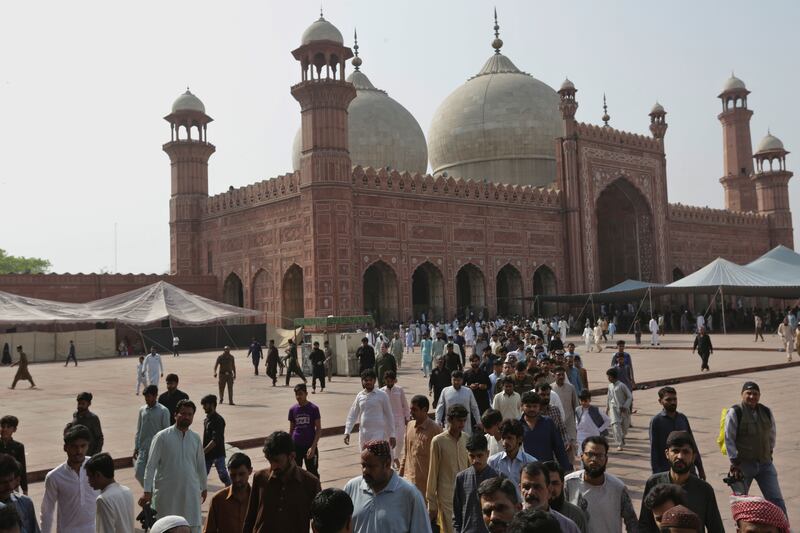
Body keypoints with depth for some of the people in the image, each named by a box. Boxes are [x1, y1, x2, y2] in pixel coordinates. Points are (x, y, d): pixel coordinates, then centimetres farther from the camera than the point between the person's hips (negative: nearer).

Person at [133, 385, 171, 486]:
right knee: (138, 472, 0)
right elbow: (138, 431, 12)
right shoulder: (142, 410, 7)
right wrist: (136, 448, 8)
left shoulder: (163, 411, -7)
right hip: (143, 447, 4)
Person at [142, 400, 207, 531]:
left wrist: (203, 487, 19)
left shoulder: (196, 438, 3)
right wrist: (147, 492, -11)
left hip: (191, 492, 3)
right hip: (166, 493, -3)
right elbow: (151, 465, -8)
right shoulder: (162, 437, -8)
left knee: (194, 526, 4)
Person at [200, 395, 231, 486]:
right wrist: (203, 451, 14)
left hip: (218, 454, -8)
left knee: (223, 475, 2)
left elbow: (215, 440, -26)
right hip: (208, 454, 8)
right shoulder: (207, 418, 7)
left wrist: (203, 452, -28)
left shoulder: (218, 420, -19)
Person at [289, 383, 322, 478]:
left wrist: (313, 447, -16)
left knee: (313, 473, 3)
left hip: (310, 446, -3)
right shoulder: (292, 409, 2)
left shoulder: (313, 409, -7)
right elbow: (291, 429, 10)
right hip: (296, 446, 3)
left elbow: (319, 429, -7)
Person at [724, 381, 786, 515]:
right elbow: (729, 439, -11)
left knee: (777, 500, 4)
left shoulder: (766, 412, 4)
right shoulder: (734, 413, -10)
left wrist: (769, 452, 14)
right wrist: (735, 463, -13)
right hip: (743, 464, -4)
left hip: (765, 463, 4)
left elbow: (771, 435, 18)